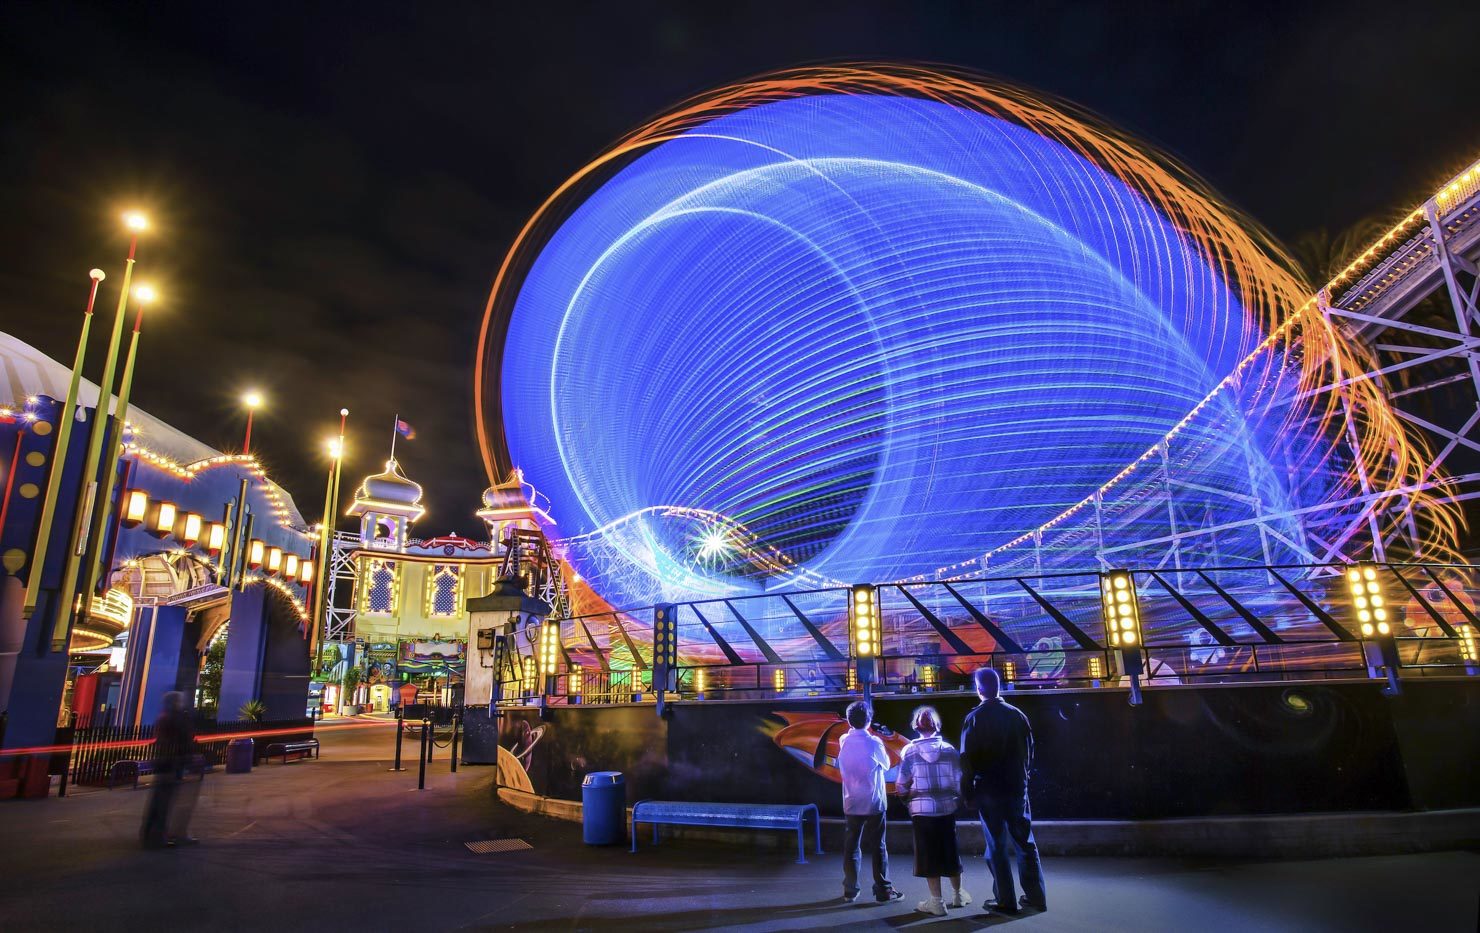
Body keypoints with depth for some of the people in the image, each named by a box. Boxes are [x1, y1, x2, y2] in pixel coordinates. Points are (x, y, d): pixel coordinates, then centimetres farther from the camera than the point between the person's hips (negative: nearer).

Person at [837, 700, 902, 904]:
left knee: (851, 845, 10)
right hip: (874, 803, -4)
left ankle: (850, 890, 15)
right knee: (878, 847, 5)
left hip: (851, 804, 4)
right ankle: (883, 891, 9)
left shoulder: (843, 741, -3)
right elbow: (886, 765, 1)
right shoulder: (874, 742, -14)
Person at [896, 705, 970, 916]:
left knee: (928, 852, 7)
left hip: (922, 809, -2)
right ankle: (958, 894, 32)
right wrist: (958, 799, 17)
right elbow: (958, 781, 0)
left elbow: (902, 784, -7)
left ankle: (937, 901, 10)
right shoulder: (949, 749, -3)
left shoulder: (910, 751, -7)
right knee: (950, 849, 17)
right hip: (947, 807, 3)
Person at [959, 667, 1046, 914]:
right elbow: (1029, 751, 6)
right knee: (1025, 842, 13)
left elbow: (967, 758, -10)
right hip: (1017, 787, 3)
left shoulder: (974, 718, -10)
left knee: (996, 846, 5)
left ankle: (1006, 901, 6)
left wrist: (967, 790, -1)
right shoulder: (1017, 715, 0)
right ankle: (1036, 896, 17)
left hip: (988, 790, -3)